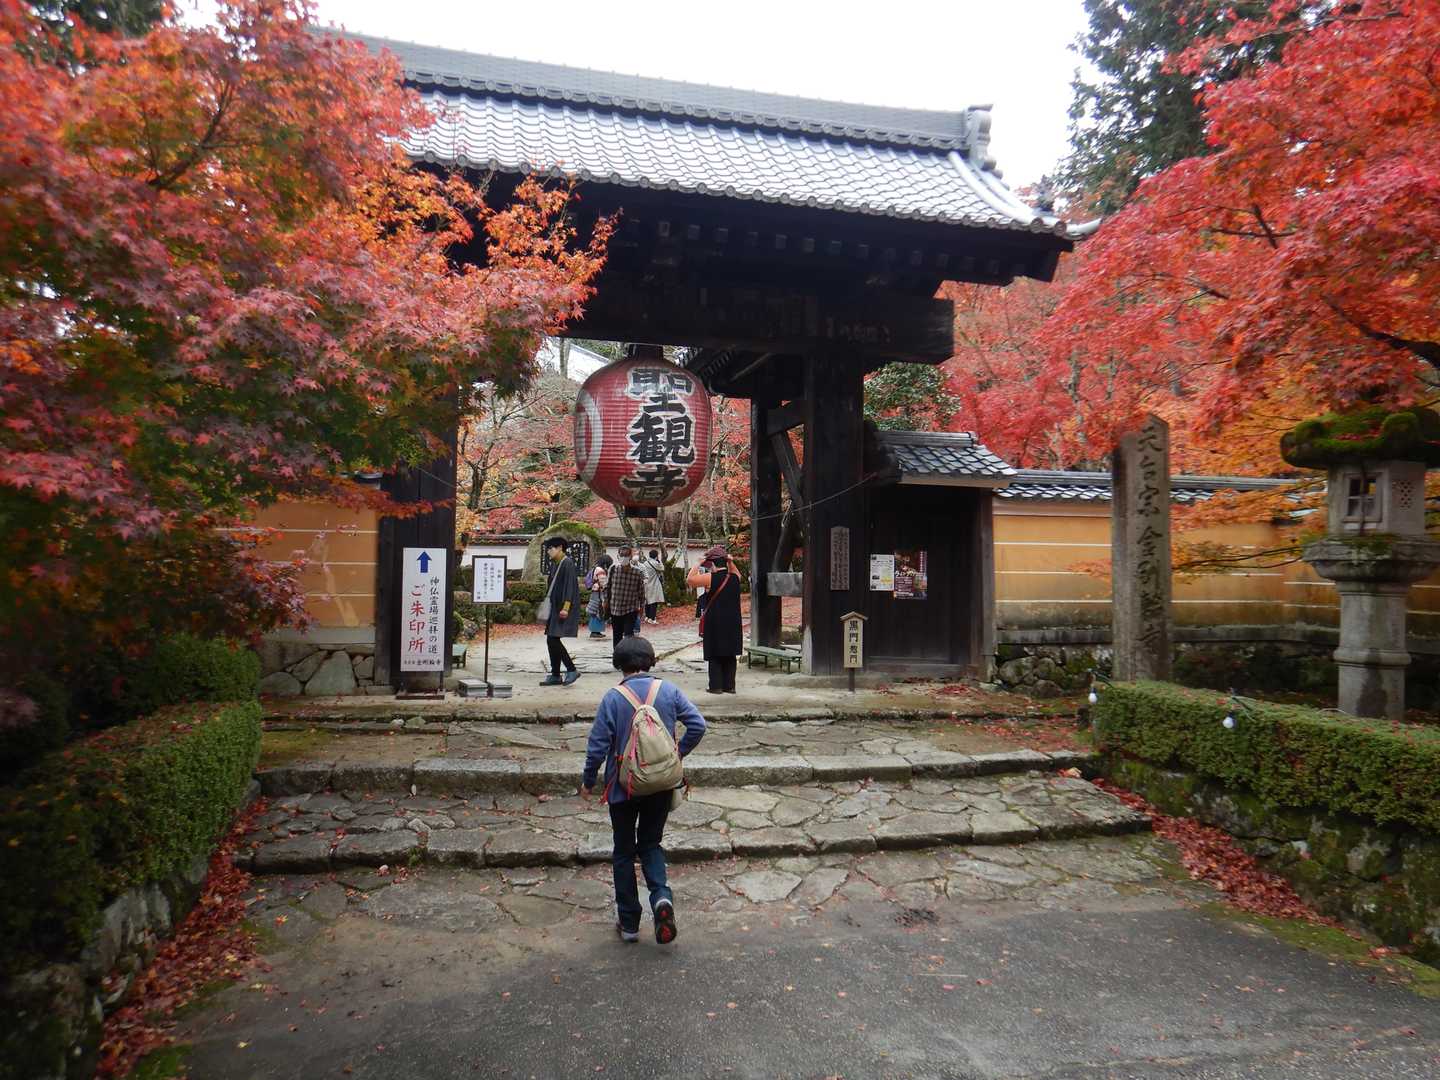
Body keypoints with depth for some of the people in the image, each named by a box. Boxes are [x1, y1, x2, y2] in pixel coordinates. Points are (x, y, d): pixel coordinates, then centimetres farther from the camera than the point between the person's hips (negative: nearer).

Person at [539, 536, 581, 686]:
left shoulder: (567, 564, -12)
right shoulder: (557, 565, 15)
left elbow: (570, 586, -18)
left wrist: (565, 607, -23)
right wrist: (547, 609, 20)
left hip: (563, 609, -9)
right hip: (555, 609, 9)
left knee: (553, 640, -13)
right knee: (551, 641, 8)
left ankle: (572, 670, -4)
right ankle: (555, 676, 13)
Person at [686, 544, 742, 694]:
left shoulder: (710, 578, -14)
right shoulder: (734, 577, 1)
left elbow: (689, 580, -8)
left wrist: (699, 564, -2)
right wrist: (730, 561, 13)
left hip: (715, 623, -4)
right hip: (732, 623, 4)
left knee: (714, 655, 6)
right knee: (730, 655, 12)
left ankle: (716, 686, 7)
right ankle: (729, 685, 16)